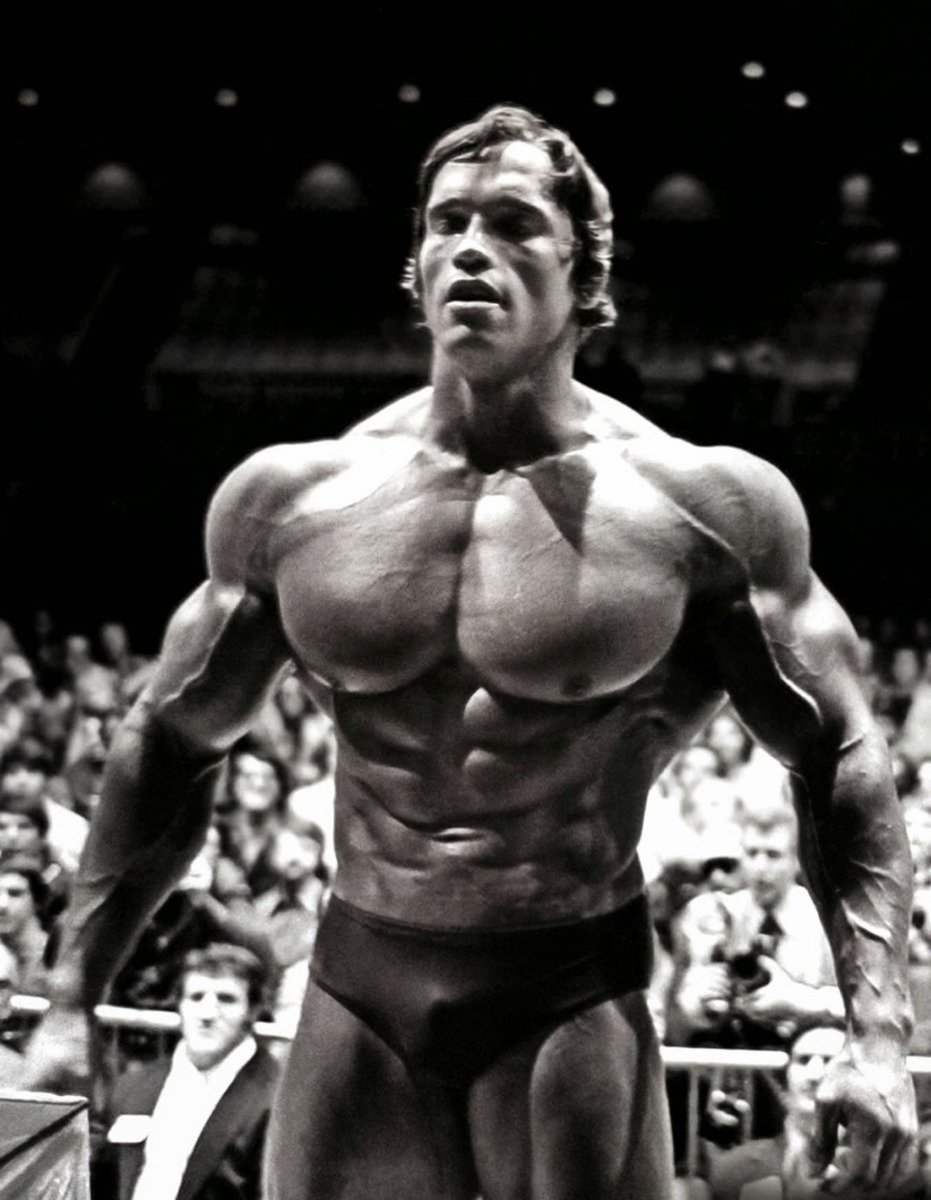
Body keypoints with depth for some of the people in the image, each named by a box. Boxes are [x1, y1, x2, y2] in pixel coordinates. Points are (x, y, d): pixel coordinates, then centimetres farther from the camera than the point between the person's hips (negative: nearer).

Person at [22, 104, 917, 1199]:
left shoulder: (701, 507, -5)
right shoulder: (290, 497, 2)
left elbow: (840, 759, -1)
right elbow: (170, 745, 12)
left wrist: (877, 1031, -12)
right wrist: (72, 1003, 9)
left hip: (573, 1010, -2)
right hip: (354, 1001, 2)